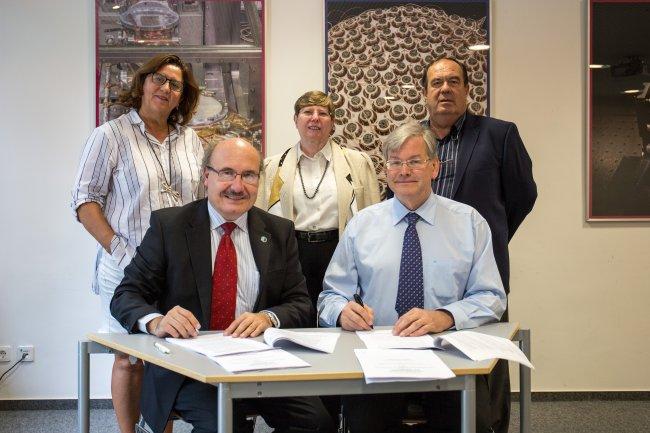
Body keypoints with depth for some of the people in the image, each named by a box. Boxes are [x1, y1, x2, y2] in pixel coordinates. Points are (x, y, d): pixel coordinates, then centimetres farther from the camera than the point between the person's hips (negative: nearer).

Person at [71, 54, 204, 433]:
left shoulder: (191, 141, 12)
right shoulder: (110, 136, -1)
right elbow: (85, 200, -4)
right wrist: (118, 249, -14)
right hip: (128, 268, -4)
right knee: (129, 358, 4)